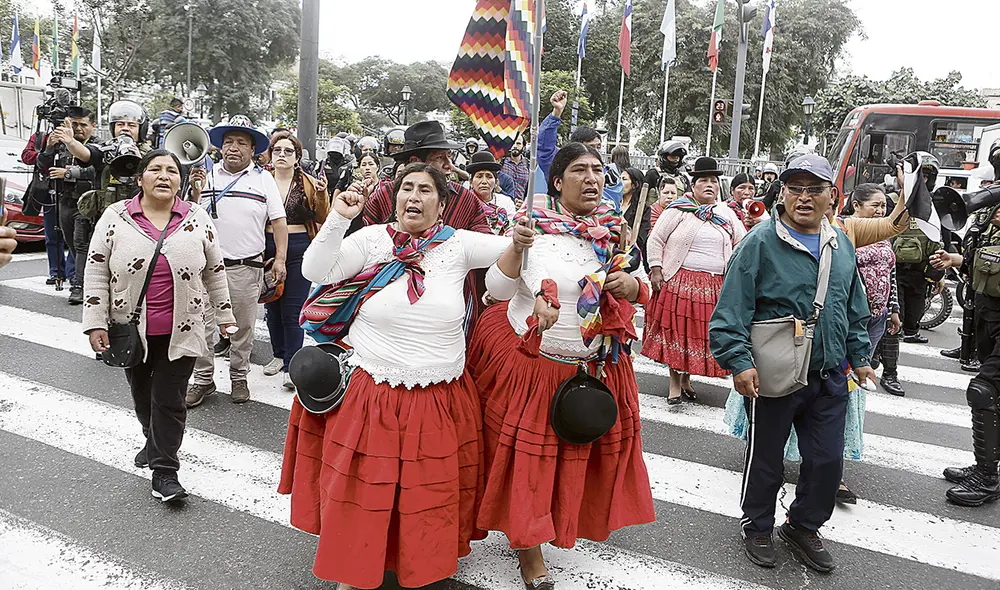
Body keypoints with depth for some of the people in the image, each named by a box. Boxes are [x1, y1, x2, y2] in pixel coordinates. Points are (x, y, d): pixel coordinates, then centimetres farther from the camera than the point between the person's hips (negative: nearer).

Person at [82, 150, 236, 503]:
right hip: (131, 329, 2)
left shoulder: (197, 219, -1)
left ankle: (164, 471, 9)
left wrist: (224, 314, 9)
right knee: (141, 393, 18)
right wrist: (95, 323, -5)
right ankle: (154, 441, 44)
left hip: (180, 331, -1)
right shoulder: (115, 217, -2)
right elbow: (96, 272, -1)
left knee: (169, 400, -1)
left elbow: (215, 270, 7)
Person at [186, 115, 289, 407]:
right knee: (202, 323, 2)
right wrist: (195, 191, -11)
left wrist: (280, 258, -8)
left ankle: (239, 377, 26)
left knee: (243, 326, 10)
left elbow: (278, 221, 0)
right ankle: (203, 379, 16)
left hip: (247, 267, -1)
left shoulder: (263, 179, 3)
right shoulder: (206, 175, 6)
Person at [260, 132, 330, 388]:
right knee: (272, 306, 13)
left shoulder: (308, 183, 3)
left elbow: (322, 219, 1)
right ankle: (279, 354, 32)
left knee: (293, 309, -5)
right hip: (268, 248, 3)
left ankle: (292, 366, 2)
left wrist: (321, 194, -15)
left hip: (299, 249, -3)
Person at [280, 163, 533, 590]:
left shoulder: (458, 245, 0)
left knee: (432, 492, 16)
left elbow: (512, 251, 6)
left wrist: (519, 244, -16)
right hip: (372, 395, -1)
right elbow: (315, 271, -12)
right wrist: (338, 220, -21)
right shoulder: (371, 239, -3)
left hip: (442, 401, 2)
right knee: (363, 493, 11)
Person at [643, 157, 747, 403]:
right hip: (679, 281, -4)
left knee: (702, 332, 6)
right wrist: (656, 270, -8)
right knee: (677, 330, 0)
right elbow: (655, 240, 0)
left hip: (715, 286, 4)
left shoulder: (726, 214, 13)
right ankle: (675, 382, 10)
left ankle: (686, 378, 21)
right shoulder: (678, 210, -1)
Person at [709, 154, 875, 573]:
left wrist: (859, 356, 18)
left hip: (830, 377, 6)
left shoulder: (841, 244, 7)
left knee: (828, 460, 13)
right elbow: (732, 310, -16)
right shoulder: (761, 242, -13)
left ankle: (803, 526, 38)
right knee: (765, 459, 11)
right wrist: (739, 362, -23)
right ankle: (757, 527, 35)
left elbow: (855, 309, 19)